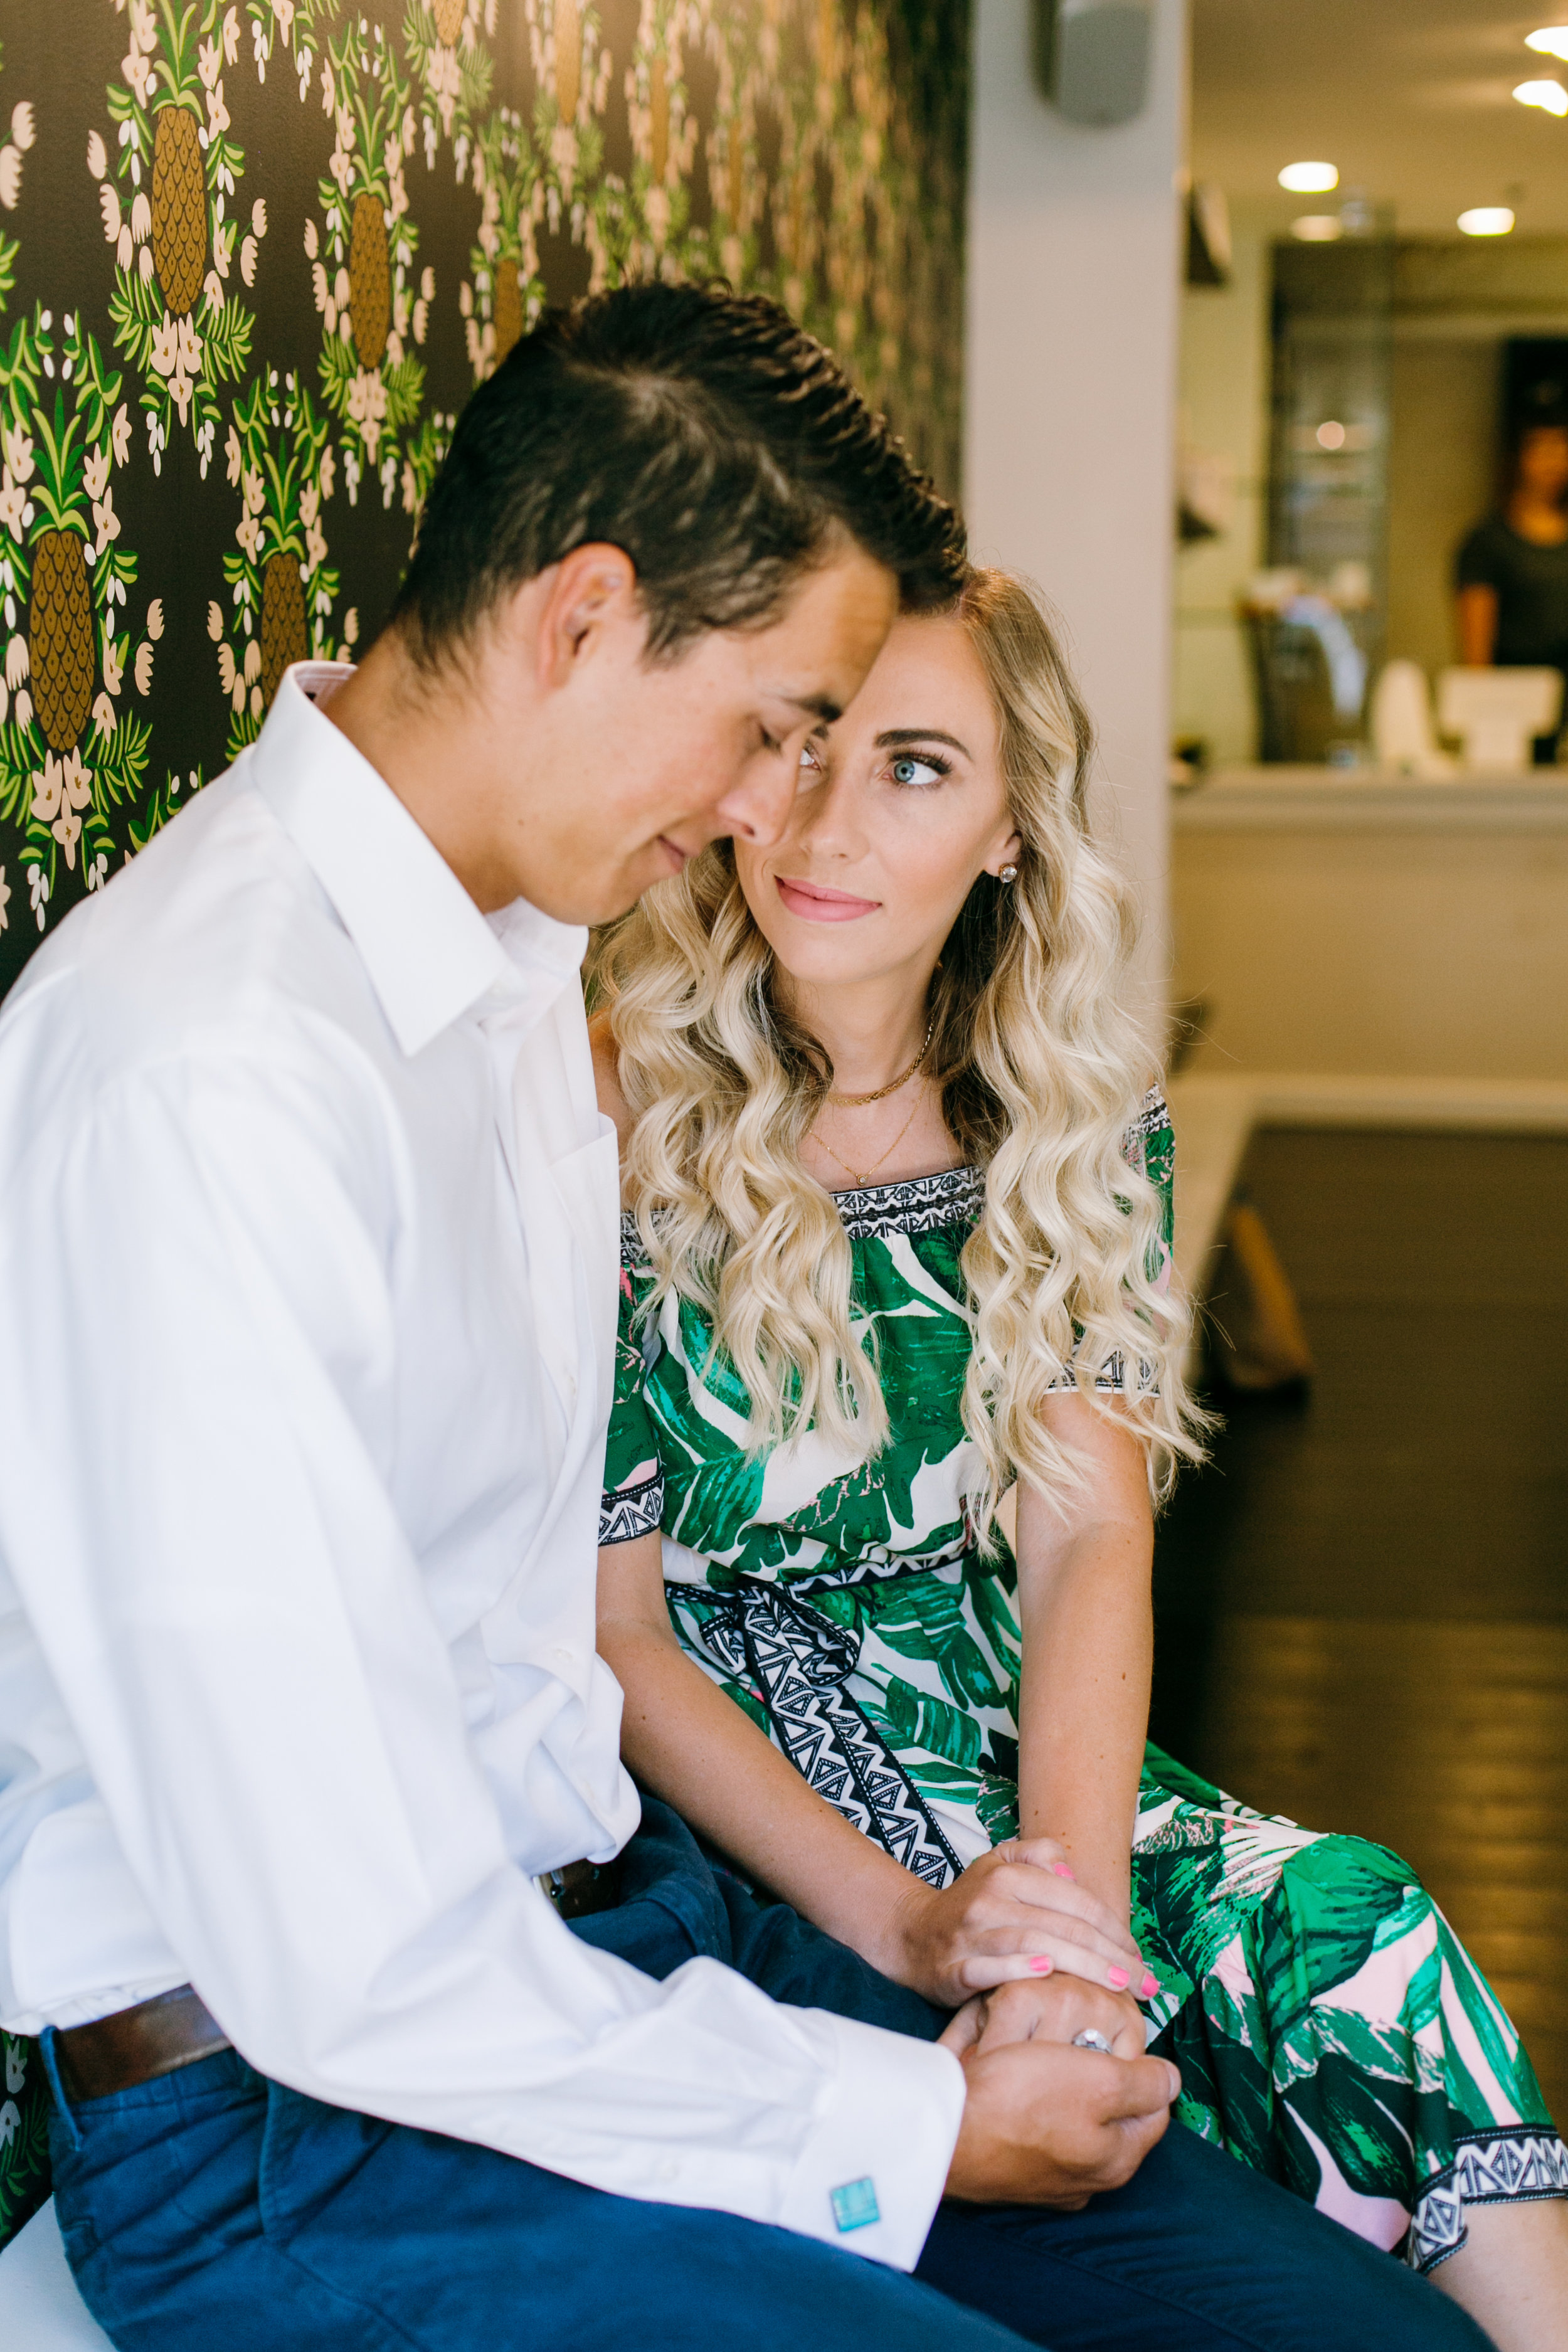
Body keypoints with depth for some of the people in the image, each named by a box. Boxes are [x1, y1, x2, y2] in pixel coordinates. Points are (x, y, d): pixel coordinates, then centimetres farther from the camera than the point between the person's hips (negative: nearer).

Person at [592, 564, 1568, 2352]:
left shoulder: (1079, 1121, 2)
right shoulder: (611, 1128, -12)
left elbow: (1088, 1532, -6)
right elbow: (608, 1630, -11)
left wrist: (1072, 1899, -24)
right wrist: (911, 1924, -23)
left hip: (1015, 1752, 4)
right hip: (717, 1801, -4)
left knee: (1353, 1928, -23)